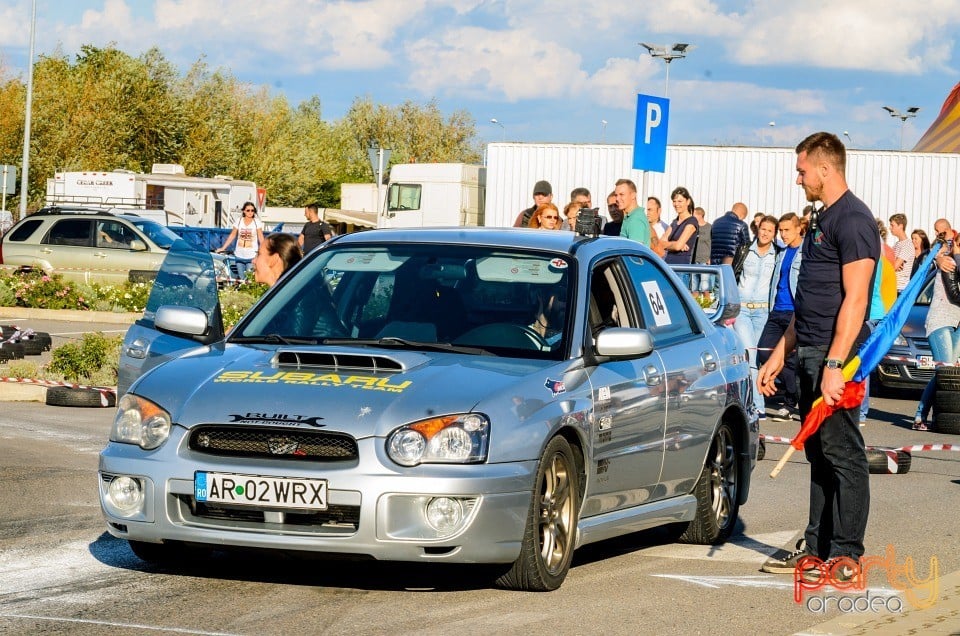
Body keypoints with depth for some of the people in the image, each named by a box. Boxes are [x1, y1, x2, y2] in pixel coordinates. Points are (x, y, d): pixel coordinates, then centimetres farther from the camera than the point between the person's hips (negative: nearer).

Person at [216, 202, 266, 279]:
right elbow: (232, 236, 9)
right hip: (239, 256, 3)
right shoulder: (239, 221, 3)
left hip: (251, 257, -3)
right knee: (241, 279, 8)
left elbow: (261, 238, -2)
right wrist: (223, 248, 7)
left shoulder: (257, 222, -3)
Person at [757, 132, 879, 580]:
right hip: (810, 355, 10)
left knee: (842, 454, -6)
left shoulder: (853, 220, -11)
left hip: (836, 356, -10)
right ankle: (816, 547, 17)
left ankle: (846, 556, -4)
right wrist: (780, 354, 22)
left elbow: (855, 299, -19)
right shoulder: (821, 221, 20)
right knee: (819, 454, 12)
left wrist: (834, 364, -24)